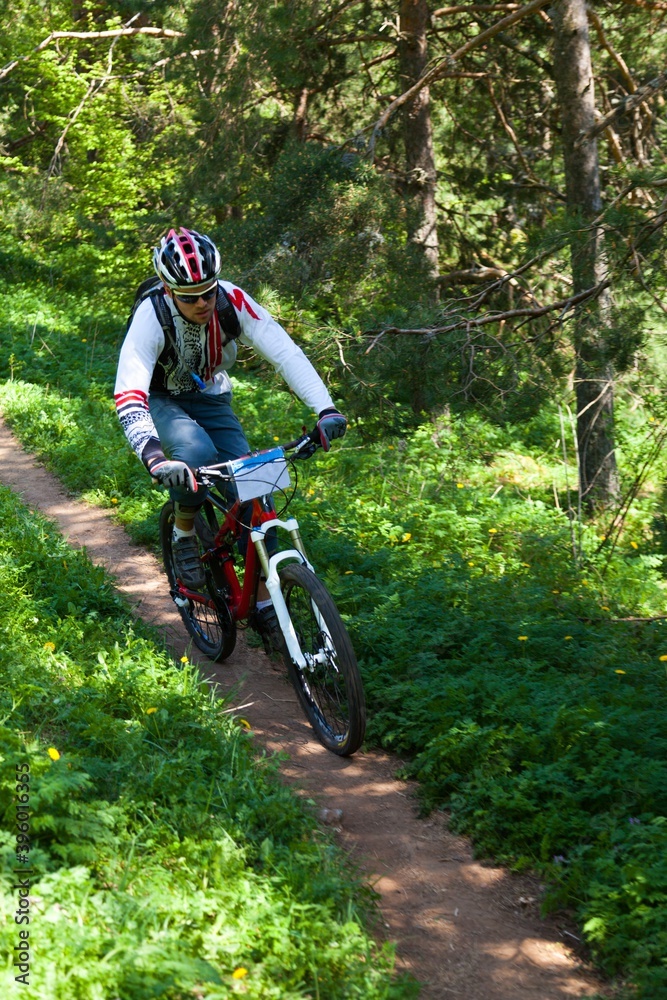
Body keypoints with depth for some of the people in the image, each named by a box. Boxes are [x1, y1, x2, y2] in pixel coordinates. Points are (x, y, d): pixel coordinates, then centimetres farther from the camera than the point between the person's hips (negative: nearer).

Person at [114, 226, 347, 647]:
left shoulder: (233, 301, -24)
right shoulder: (152, 315, -32)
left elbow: (287, 352, -28)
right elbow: (129, 394, -41)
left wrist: (326, 409, -42)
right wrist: (154, 455, -57)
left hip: (213, 400, 3)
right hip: (163, 402, -3)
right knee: (196, 453, -37)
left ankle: (264, 605, 1)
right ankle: (184, 534, -8)